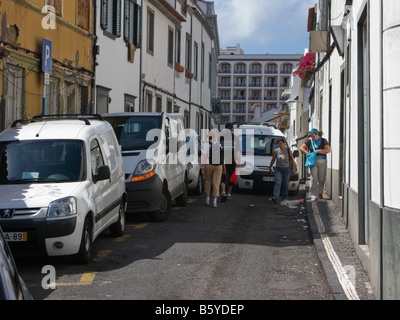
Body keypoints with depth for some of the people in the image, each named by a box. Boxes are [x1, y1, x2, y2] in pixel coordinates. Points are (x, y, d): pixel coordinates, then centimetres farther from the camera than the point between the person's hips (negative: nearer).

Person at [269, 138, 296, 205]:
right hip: (278, 169, 0)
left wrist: (293, 168, 3)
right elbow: (273, 160, 13)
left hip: (286, 169, 0)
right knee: (277, 182, -16)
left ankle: (285, 199, 15)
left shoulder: (288, 151, 0)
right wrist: (270, 167, 19)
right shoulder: (276, 151, 2)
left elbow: (292, 160, 7)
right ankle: (275, 197, -30)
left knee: (285, 184, 4)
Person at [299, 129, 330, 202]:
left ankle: (320, 192, 29)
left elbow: (327, 150, -8)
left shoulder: (324, 141, 3)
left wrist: (317, 151, -12)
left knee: (322, 179, 4)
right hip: (313, 161, 1)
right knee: (314, 178, -8)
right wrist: (307, 153, -7)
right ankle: (314, 196, -9)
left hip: (322, 161, -1)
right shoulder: (310, 142, 9)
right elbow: (301, 148, 10)